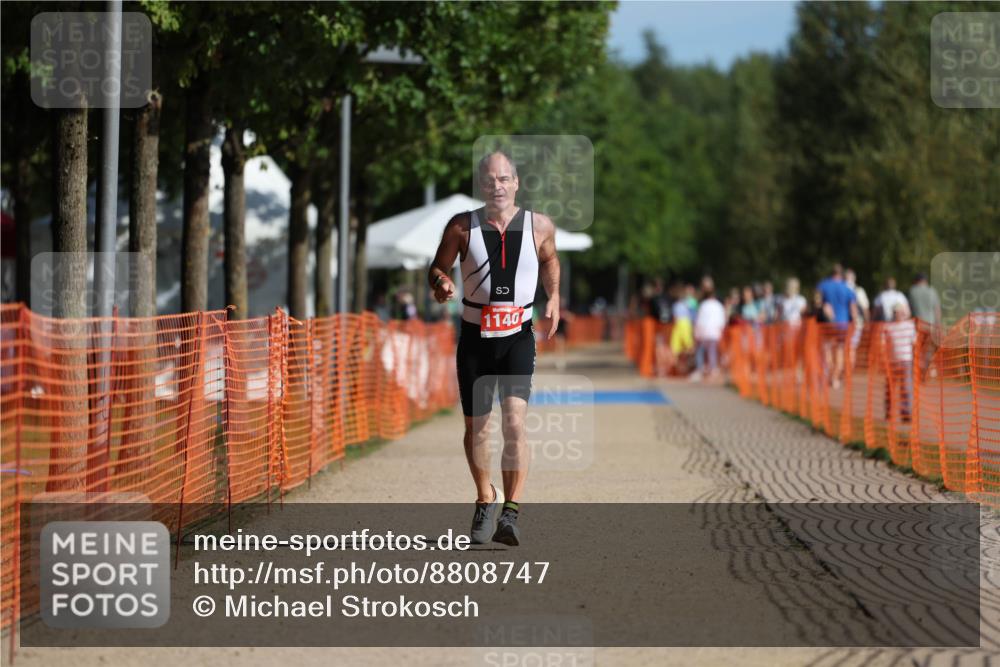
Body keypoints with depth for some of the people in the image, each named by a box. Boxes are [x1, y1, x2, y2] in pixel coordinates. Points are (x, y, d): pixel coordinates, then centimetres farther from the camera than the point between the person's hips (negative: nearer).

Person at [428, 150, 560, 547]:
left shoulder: (539, 226, -2)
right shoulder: (462, 227, -6)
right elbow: (437, 267, 5)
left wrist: (553, 298, 6)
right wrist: (440, 283, -18)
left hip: (518, 338, -1)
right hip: (475, 337, 1)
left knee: (514, 422, -18)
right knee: (476, 427, 10)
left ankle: (511, 511, -15)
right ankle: (485, 500, 33)